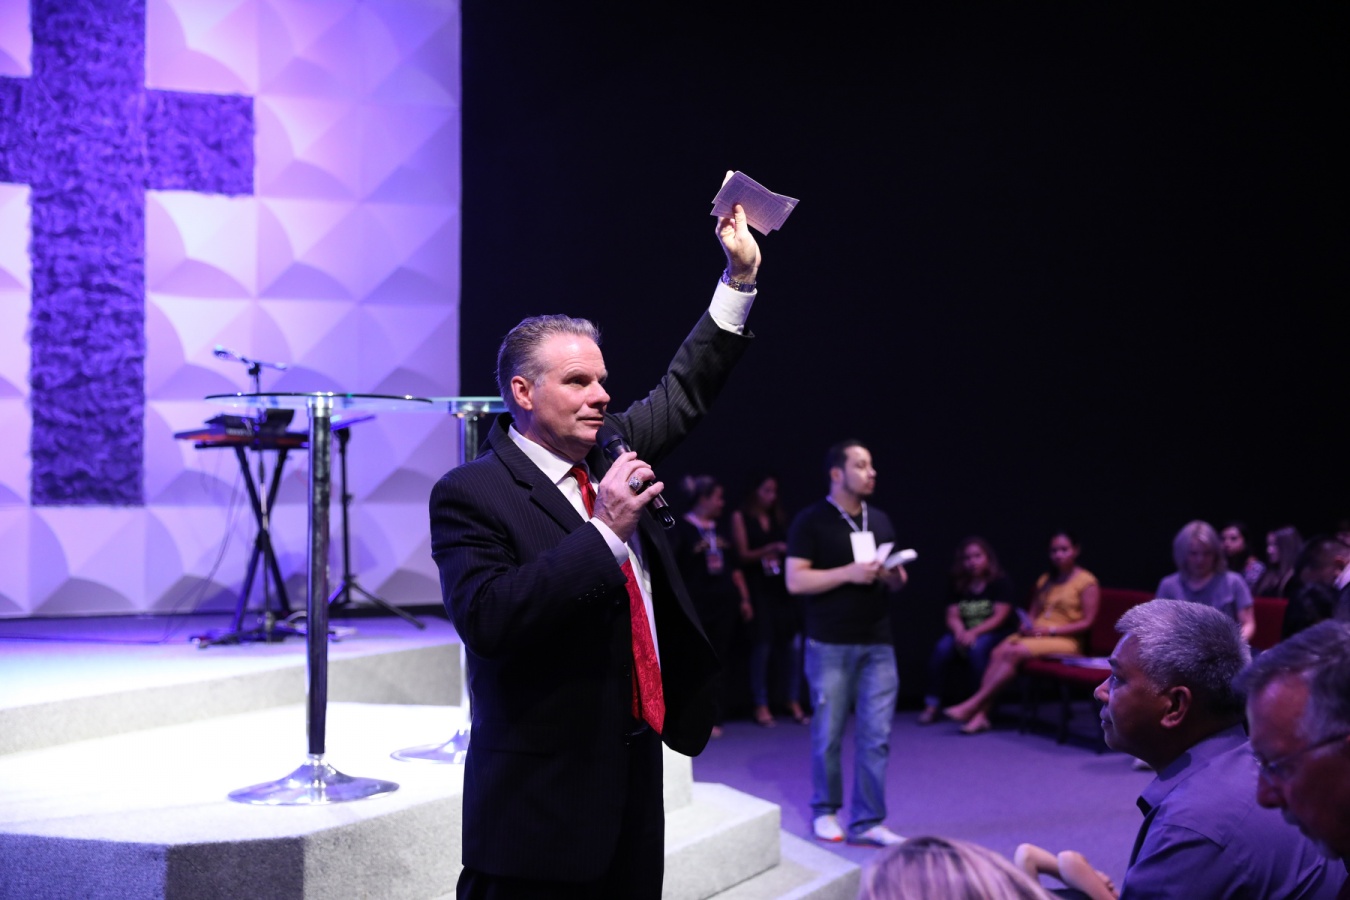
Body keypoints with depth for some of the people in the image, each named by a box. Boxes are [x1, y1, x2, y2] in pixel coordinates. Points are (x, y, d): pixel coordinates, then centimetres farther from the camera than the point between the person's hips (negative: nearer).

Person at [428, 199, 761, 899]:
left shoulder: (610, 453, 9)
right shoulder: (470, 494, -12)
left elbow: (683, 394, 22)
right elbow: (487, 621, -25)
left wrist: (741, 275, 15)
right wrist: (606, 531, -25)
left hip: (636, 777, 7)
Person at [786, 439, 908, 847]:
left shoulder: (880, 521, 12)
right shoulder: (811, 521, -5)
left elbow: (895, 578, 21)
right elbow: (795, 581, -11)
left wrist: (894, 575, -3)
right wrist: (850, 573, -19)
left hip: (878, 644, 4)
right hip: (830, 645, -4)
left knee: (876, 736, 0)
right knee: (828, 734, 4)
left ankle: (867, 821, 7)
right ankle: (825, 812, 21)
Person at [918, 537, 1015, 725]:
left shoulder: (1000, 582, -4)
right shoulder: (959, 585, 10)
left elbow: (1000, 617, -13)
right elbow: (952, 616, 3)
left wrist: (974, 633, -25)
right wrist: (960, 632, -21)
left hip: (994, 634, -4)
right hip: (966, 633, 4)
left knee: (977, 647, -37)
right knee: (942, 647, -26)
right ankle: (932, 705, -24)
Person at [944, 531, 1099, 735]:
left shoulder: (1087, 582, 0)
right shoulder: (1045, 580, 21)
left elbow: (1087, 622, -7)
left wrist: (1050, 629, -15)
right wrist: (1027, 626, -4)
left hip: (1065, 640, -6)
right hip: (1034, 634, 6)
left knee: (1014, 653, -31)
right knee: (998, 652, -25)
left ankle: (971, 705, -32)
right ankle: (981, 715, -36)